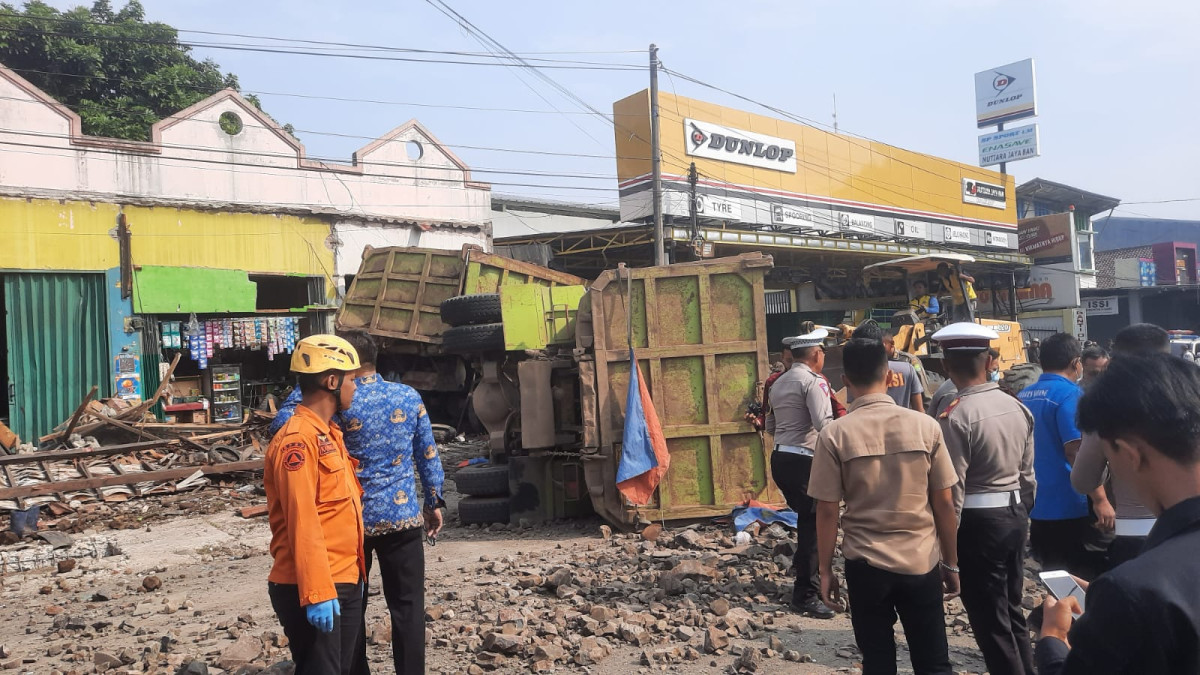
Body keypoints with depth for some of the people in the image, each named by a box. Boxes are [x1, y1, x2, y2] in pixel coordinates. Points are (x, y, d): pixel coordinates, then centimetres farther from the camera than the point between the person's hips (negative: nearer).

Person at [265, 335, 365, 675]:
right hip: (313, 589, -9)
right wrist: (317, 592, -25)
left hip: (345, 582, 10)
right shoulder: (298, 440, -18)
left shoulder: (328, 433, 14)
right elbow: (302, 522, -23)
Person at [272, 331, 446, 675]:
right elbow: (428, 455, 5)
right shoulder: (410, 397, 0)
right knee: (407, 605, 9)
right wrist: (434, 501, 15)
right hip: (403, 516, 2)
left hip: (354, 519, -2)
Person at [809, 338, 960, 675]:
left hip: (866, 564, -1)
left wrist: (825, 569, 4)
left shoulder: (835, 434, -10)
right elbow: (943, 502, -1)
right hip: (921, 562, 1)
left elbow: (827, 510, -8)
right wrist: (951, 563, 10)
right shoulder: (925, 426, -6)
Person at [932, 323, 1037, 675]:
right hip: (1014, 514, 8)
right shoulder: (1017, 407, 3)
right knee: (1012, 610, 21)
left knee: (989, 620, 5)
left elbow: (953, 488, -18)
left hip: (978, 521, -8)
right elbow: (1027, 472, 10)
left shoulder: (955, 416, -20)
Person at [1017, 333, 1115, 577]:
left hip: (1033, 505, 8)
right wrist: (1100, 499, -19)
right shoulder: (1069, 393, -14)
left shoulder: (1024, 395, 10)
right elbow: (1077, 451, -21)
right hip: (1065, 506, -7)